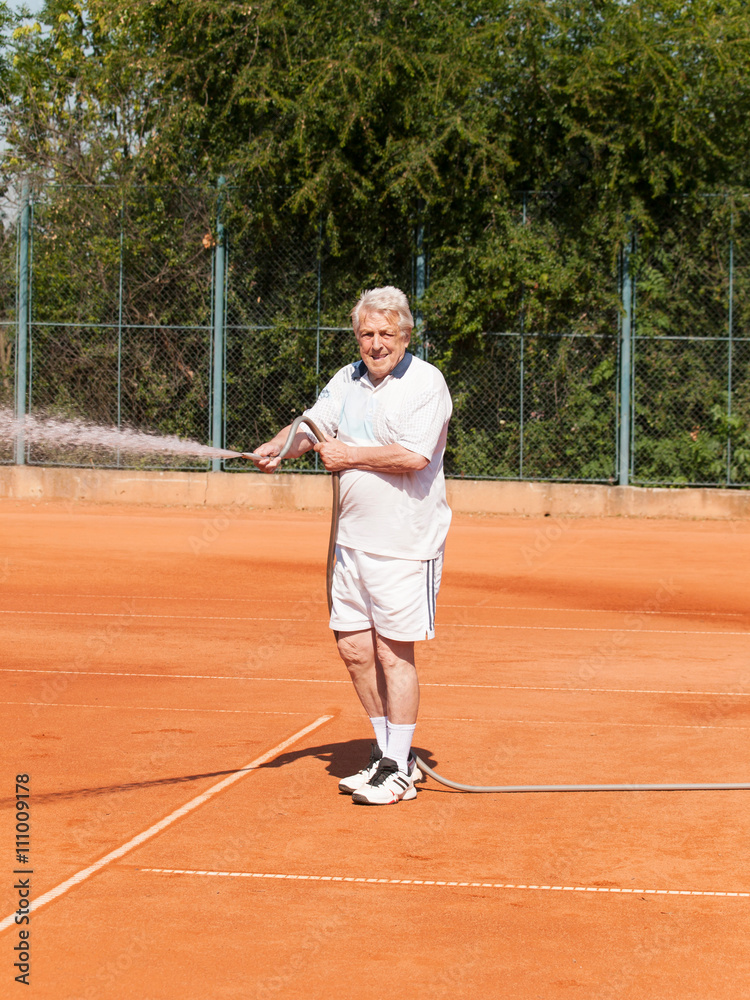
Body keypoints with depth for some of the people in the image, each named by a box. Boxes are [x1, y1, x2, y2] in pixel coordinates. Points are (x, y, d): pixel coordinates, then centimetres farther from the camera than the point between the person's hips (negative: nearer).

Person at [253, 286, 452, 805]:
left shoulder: (425, 382, -10)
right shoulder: (348, 380, 12)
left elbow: (413, 455, -21)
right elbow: (314, 425, 9)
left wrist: (351, 456, -13)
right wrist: (279, 446, -12)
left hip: (406, 543, -7)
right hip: (354, 538, 7)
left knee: (393, 653, -4)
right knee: (355, 650, 9)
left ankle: (398, 771, 4)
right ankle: (389, 751, 24)